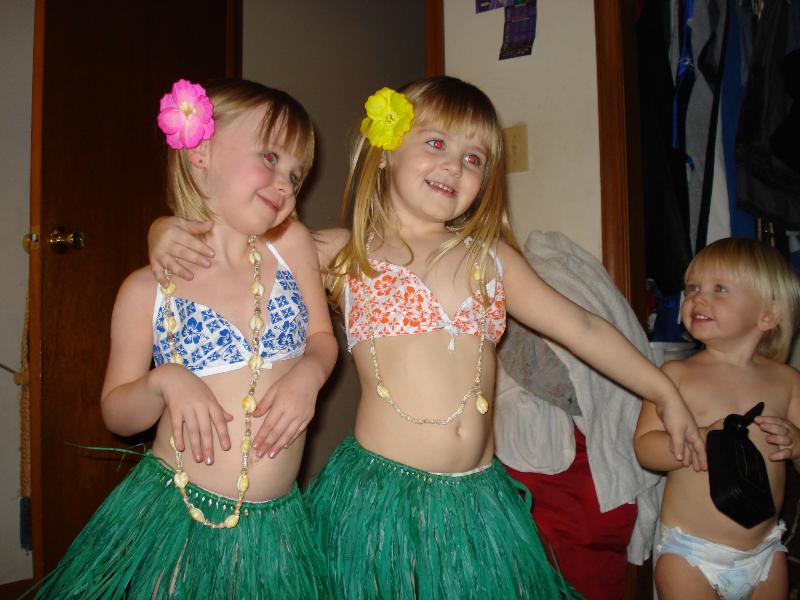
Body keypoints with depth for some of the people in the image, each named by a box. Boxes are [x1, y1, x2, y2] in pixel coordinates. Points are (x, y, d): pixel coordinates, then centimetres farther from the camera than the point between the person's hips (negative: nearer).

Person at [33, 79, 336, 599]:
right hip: (175, 515, -2)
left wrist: (308, 373, -12)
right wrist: (164, 381, -19)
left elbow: (322, 337, 9)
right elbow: (117, 414, 2)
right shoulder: (148, 290, -6)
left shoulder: (291, 245, -2)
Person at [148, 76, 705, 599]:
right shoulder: (344, 254, 0)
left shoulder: (491, 257, 9)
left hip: (478, 498, 3)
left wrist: (665, 392, 16)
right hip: (381, 493, -3)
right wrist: (168, 230, -16)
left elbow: (582, 327, 13)